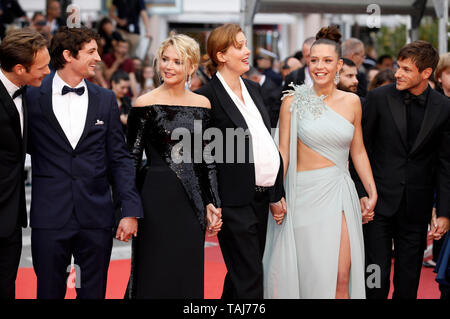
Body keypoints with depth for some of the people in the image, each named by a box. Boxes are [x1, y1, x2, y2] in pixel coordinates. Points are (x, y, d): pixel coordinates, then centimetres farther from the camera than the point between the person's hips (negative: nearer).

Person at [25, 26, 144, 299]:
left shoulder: (105, 99, 8)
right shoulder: (34, 97, 0)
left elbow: (119, 158, 7)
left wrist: (131, 210, -1)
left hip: (96, 216, 2)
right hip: (50, 216, -2)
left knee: (94, 292, 6)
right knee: (49, 291, 4)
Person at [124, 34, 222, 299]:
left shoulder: (202, 105, 7)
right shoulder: (145, 104, -5)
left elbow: (208, 160, 11)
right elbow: (132, 158, -4)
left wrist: (212, 204, 5)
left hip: (192, 201, 4)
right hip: (156, 199, -4)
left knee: (189, 278, 7)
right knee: (155, 277, -1)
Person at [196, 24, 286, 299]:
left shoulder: (253, 90, 13)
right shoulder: (209, 97, -11)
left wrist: (276, 194, 13)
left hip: (261, 197, 7)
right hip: (235, 201, -7)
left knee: (240, 276, 16)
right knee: (249, 279, -6)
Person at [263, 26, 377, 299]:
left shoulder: (352, 102, 7)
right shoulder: (294, 100, -1)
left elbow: (358, 151, 14)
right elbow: (283, 152, 1)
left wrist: (373, 192, 11)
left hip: (339, 193, 2)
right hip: (304, 192, -2)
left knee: (342, 276, -4)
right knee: (310, 273, 0)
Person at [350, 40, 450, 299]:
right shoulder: (379, 98, -3)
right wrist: (361, 193, -3)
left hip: (416, 207, 1)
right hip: (380, 201, -1)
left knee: (409, 280, 8)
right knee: (376, 276, -3)